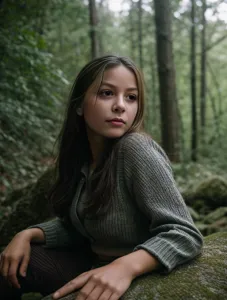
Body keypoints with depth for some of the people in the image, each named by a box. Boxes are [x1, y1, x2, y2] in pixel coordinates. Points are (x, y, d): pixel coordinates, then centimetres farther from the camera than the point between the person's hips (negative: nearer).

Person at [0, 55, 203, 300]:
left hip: (138, 279, -6)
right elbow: (75, 224, 8)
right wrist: (28, 234, -8)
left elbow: (185, 234, -26)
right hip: (93, 265, 6)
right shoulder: (82, 156, -2)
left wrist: (125, 266, -41)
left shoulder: (136, 149, -23)